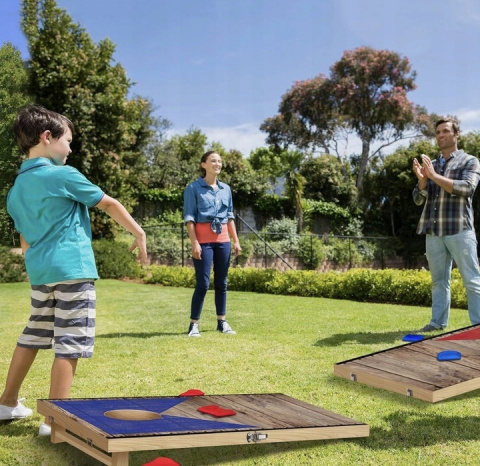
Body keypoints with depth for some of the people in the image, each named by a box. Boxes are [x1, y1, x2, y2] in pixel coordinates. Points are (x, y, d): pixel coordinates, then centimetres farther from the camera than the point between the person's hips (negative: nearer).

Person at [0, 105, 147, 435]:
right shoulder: (64, 175, -9)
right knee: (70, 343, -4)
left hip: (39, 272, 8)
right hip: (72, 269, -8)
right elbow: (110, 204, -1)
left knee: (33, 335, 20)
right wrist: (139, 233, 10)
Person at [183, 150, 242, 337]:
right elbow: (189, 217, -7)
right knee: (203, 283, -7)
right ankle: (194, 324, 0)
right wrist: (194, 243, -15)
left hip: (223, 240, 5)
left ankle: (222, 322, 17)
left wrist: (236, 240, 11)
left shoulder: (226, 189, 12)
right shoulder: (193, 188, -4)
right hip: (203, 239, -5)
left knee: (221, 282, 9)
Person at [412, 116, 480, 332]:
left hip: (459, 229, -5)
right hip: (433, 231, 5)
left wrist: (435, 176, -15)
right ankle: (438, 322, 10)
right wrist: (422, 180, -7)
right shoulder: (431, 165, 18)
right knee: (439, 280, 7)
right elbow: (419, 199, 14)